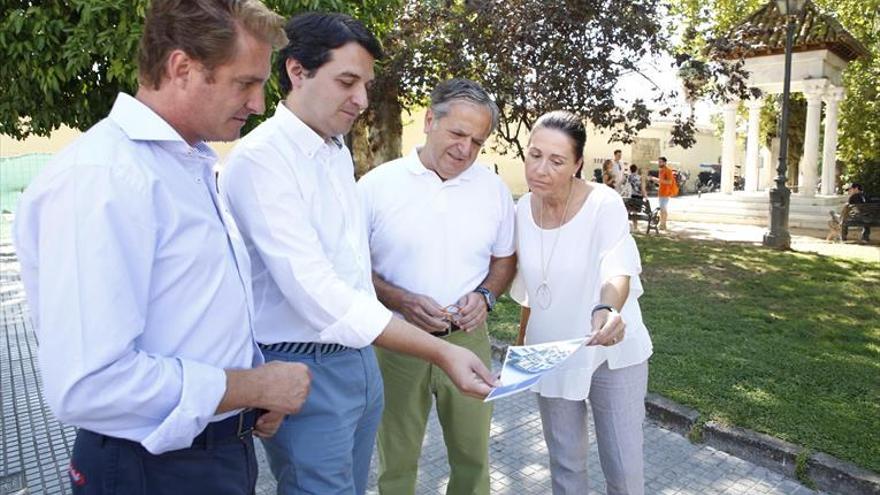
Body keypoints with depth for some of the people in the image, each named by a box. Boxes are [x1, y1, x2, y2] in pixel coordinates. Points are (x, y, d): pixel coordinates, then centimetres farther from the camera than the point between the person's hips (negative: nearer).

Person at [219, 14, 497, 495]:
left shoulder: (339, 151, 9)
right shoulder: (260, 158, -19)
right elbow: (316, 293, -26)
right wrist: (441, 353, -26)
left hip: (359, 357, 8)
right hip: (304, 368, -8)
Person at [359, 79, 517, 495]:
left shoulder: (494, 188, 2)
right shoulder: (377, 184, -7)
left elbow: (505, 258, 12)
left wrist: (484, 296, -8)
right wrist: (402, 301, -19)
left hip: (468, 340, 2)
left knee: (473, 457, 15)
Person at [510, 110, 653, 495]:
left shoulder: (604, 204, -18)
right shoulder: (522, 210, -4)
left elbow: (618, 272, -32)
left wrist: (608, 309, -54)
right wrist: (522, 342, 15)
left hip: (612, 354, -3)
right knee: (565, 463, 15)